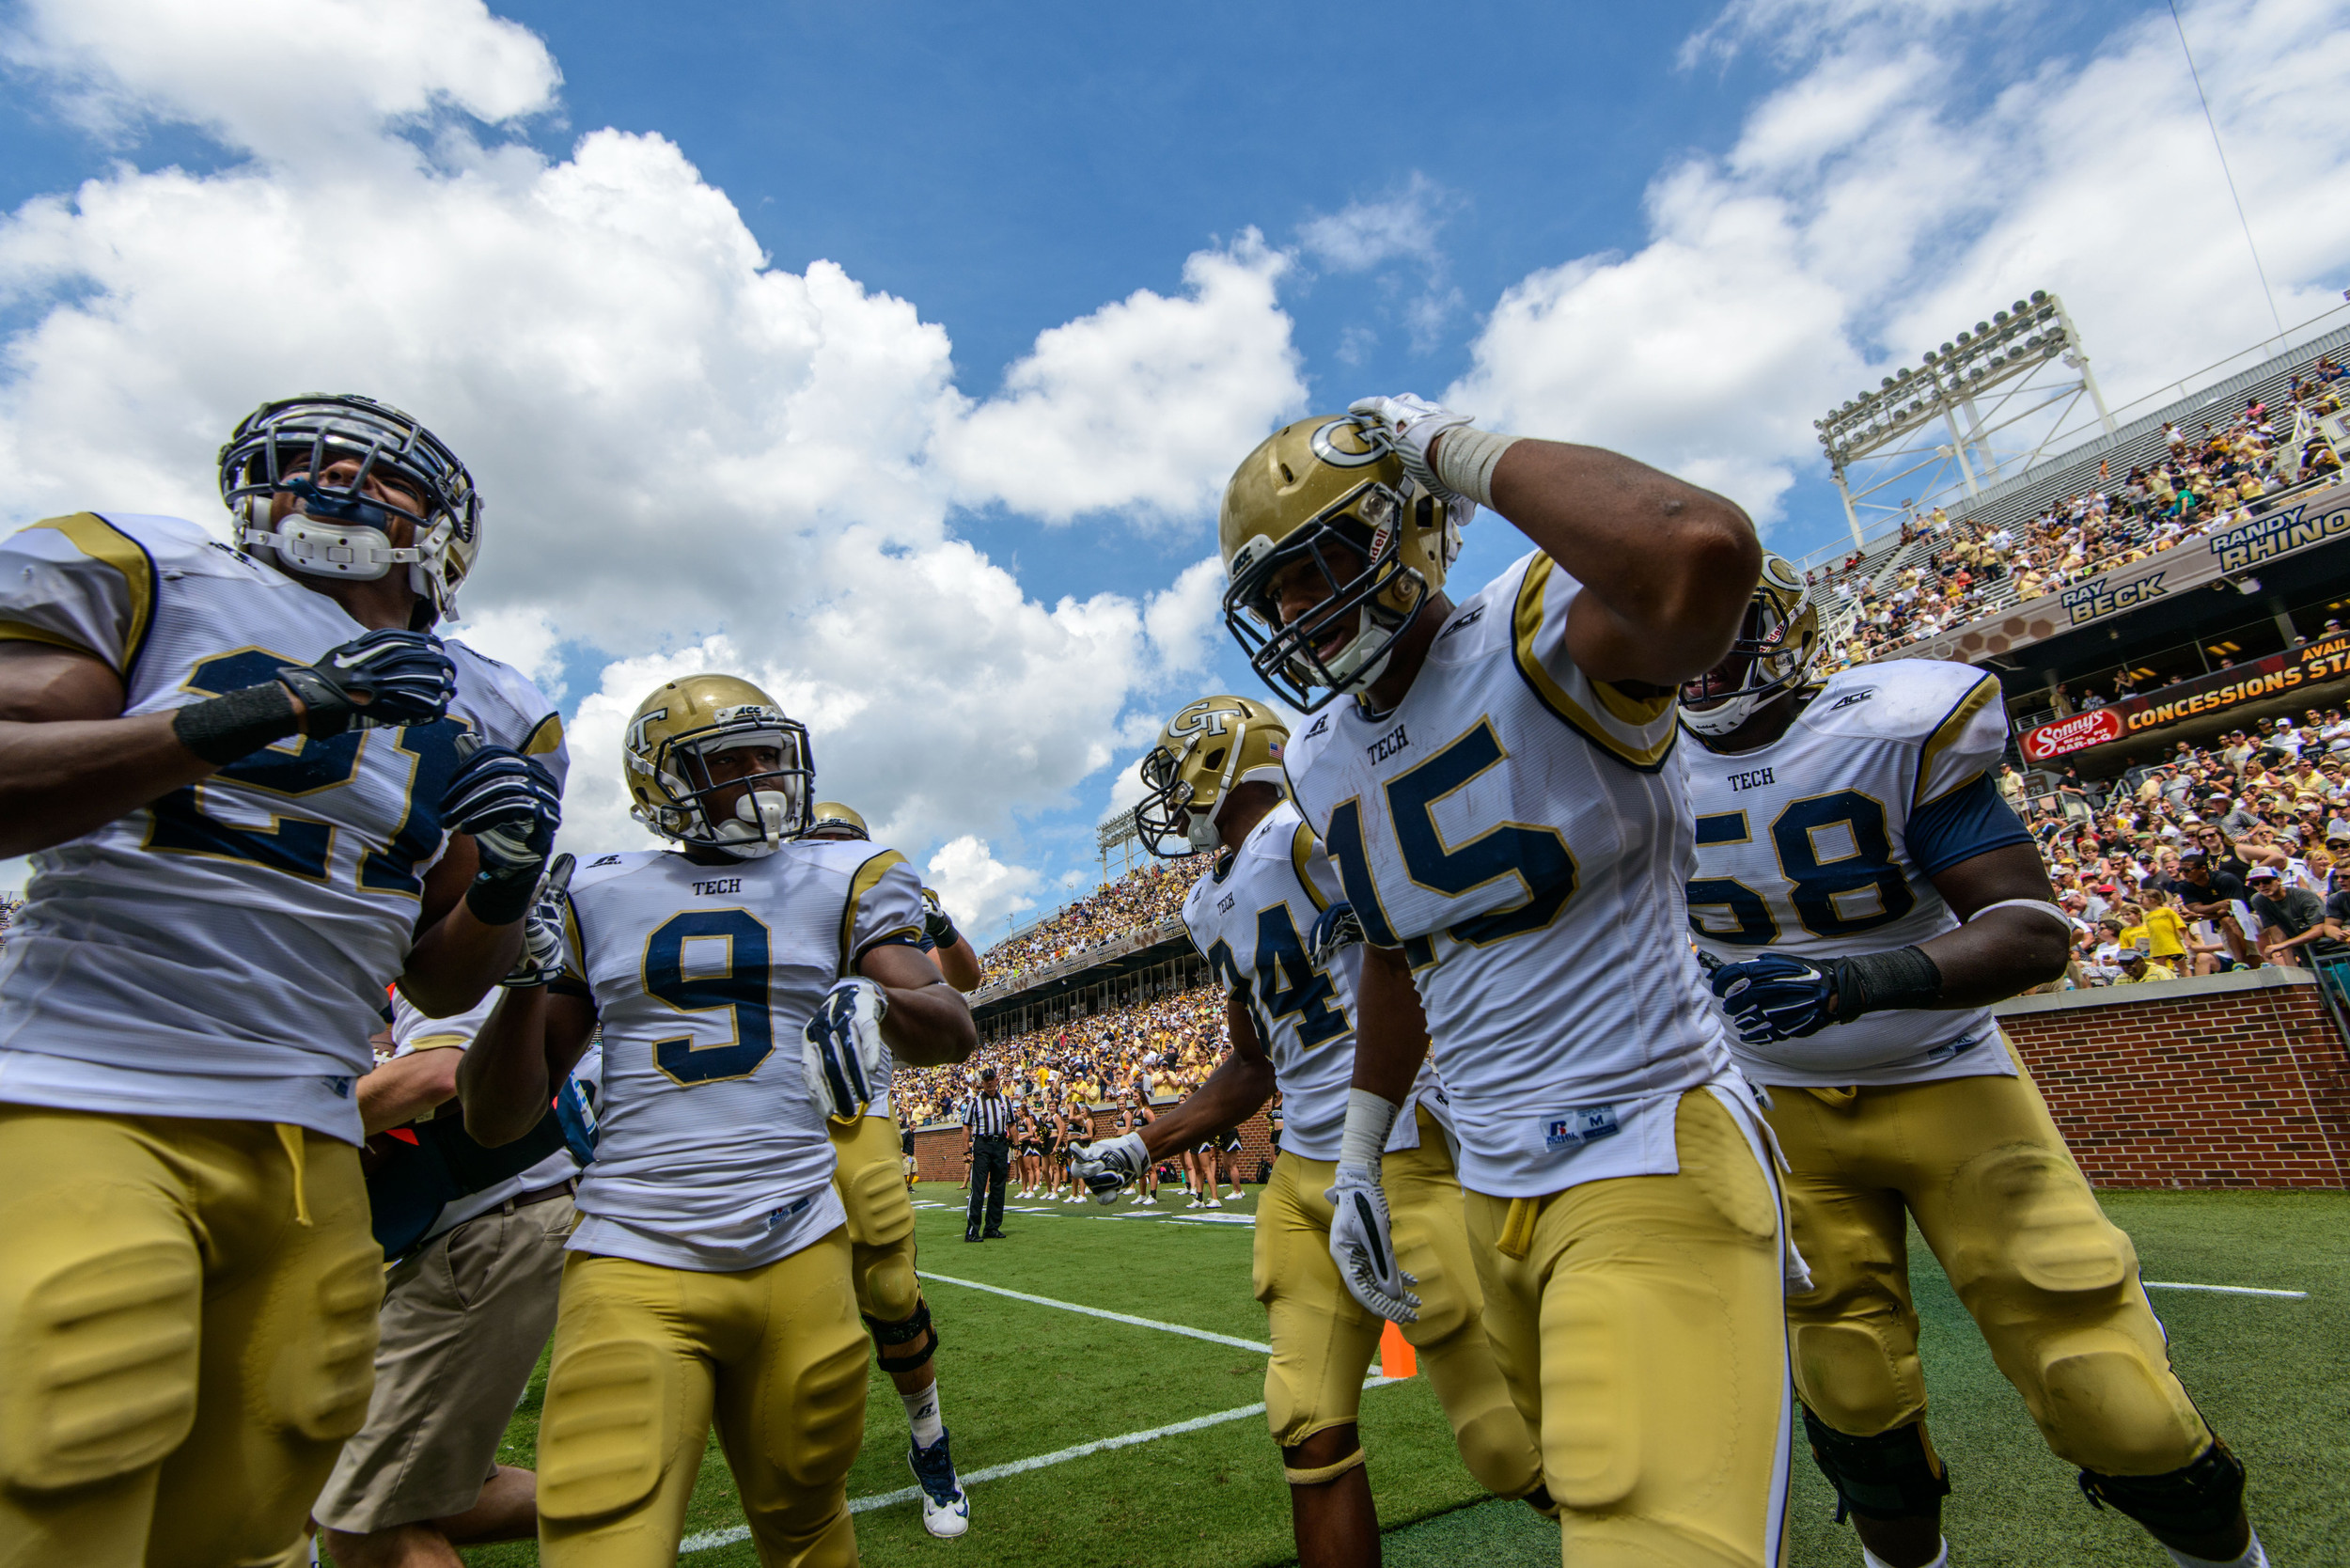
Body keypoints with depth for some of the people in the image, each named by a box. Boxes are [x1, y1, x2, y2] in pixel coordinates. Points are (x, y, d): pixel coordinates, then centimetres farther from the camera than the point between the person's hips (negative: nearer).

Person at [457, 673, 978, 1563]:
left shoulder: (844, 881, 4)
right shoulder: (596, 899, 6)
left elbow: (955, 1030, -7)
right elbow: (495, 1120, 8)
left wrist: (874, 1001, -29)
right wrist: (525, 973, -9)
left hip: (797, 1253, 1)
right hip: (632, 1263, 0)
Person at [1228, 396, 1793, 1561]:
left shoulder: (1540, 638, -17)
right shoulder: (1318, 764, 4)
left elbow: (1702, 552, -42)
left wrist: (1458, 450, -26)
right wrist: (1358, 1158, 19)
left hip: (1651, 1159, -7)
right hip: (1493, 1192, 8)